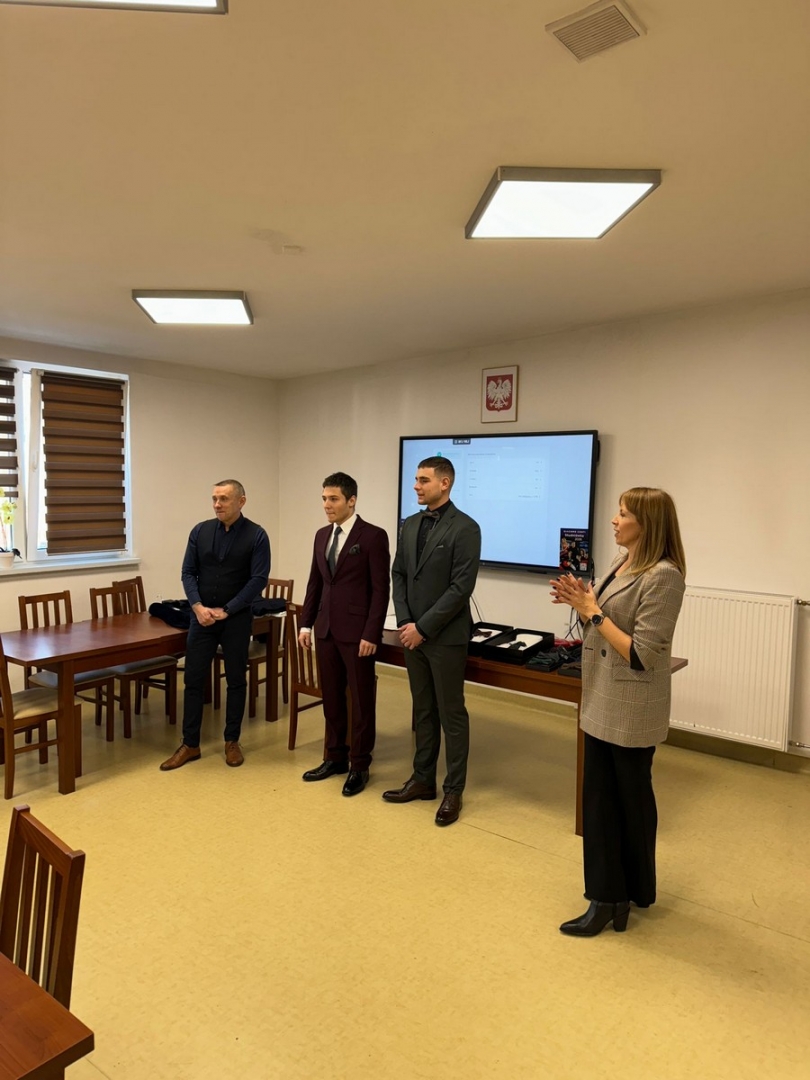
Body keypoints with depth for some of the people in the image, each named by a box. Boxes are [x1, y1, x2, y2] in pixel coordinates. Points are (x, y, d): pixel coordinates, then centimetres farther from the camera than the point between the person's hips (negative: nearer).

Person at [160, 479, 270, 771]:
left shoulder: (256, 535, -8)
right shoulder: (200, 531, 2)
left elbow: (259, 579, -12)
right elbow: (188, 572, 3)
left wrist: (226, 610, -14)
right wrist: (198, 606, -12)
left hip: (237, 618, -2)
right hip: (202, 616, 3)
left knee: (236, 680, 8)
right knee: (194, 679, 4)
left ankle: (232, 741, 22)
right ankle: (190, 744, 16)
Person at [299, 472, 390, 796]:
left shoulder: (373, 536, -10)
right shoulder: (322, 535, 11)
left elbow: (381, 589, -12)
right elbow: (315, 582, 15)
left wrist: (371, 634, -16)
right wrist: (306, 623, 10)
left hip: (357, 632, -6)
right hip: (326, 629, 7)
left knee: (361, 700, 5)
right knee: (331, 697, 15)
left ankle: (359, 766, 17)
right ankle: (335, 758, 29)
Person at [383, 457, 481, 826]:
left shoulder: (465, 528, -12)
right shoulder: (410, 525, 9)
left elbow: (461, 587, -17)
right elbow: (398, 575, 10)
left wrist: (423, 627, -16)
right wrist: (404, 622, -3)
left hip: (445, 637, -6)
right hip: (413, 634, 6)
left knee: (451, 714, 5)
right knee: (423, 711, 16)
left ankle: (453, 791, 18)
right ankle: (423, 779, 29)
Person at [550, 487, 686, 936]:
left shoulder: (662, 576, -21)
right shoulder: (621, 561, 6)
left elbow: (640, 655, -23)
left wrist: (591, 611, -21)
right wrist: (581, 601, -6)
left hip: (632, 709, -8)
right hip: (601, 702, 8)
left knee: (631, 800, 12)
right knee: (598, 798, 13)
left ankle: (632, 891, 33)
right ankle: (607, 896, 26)